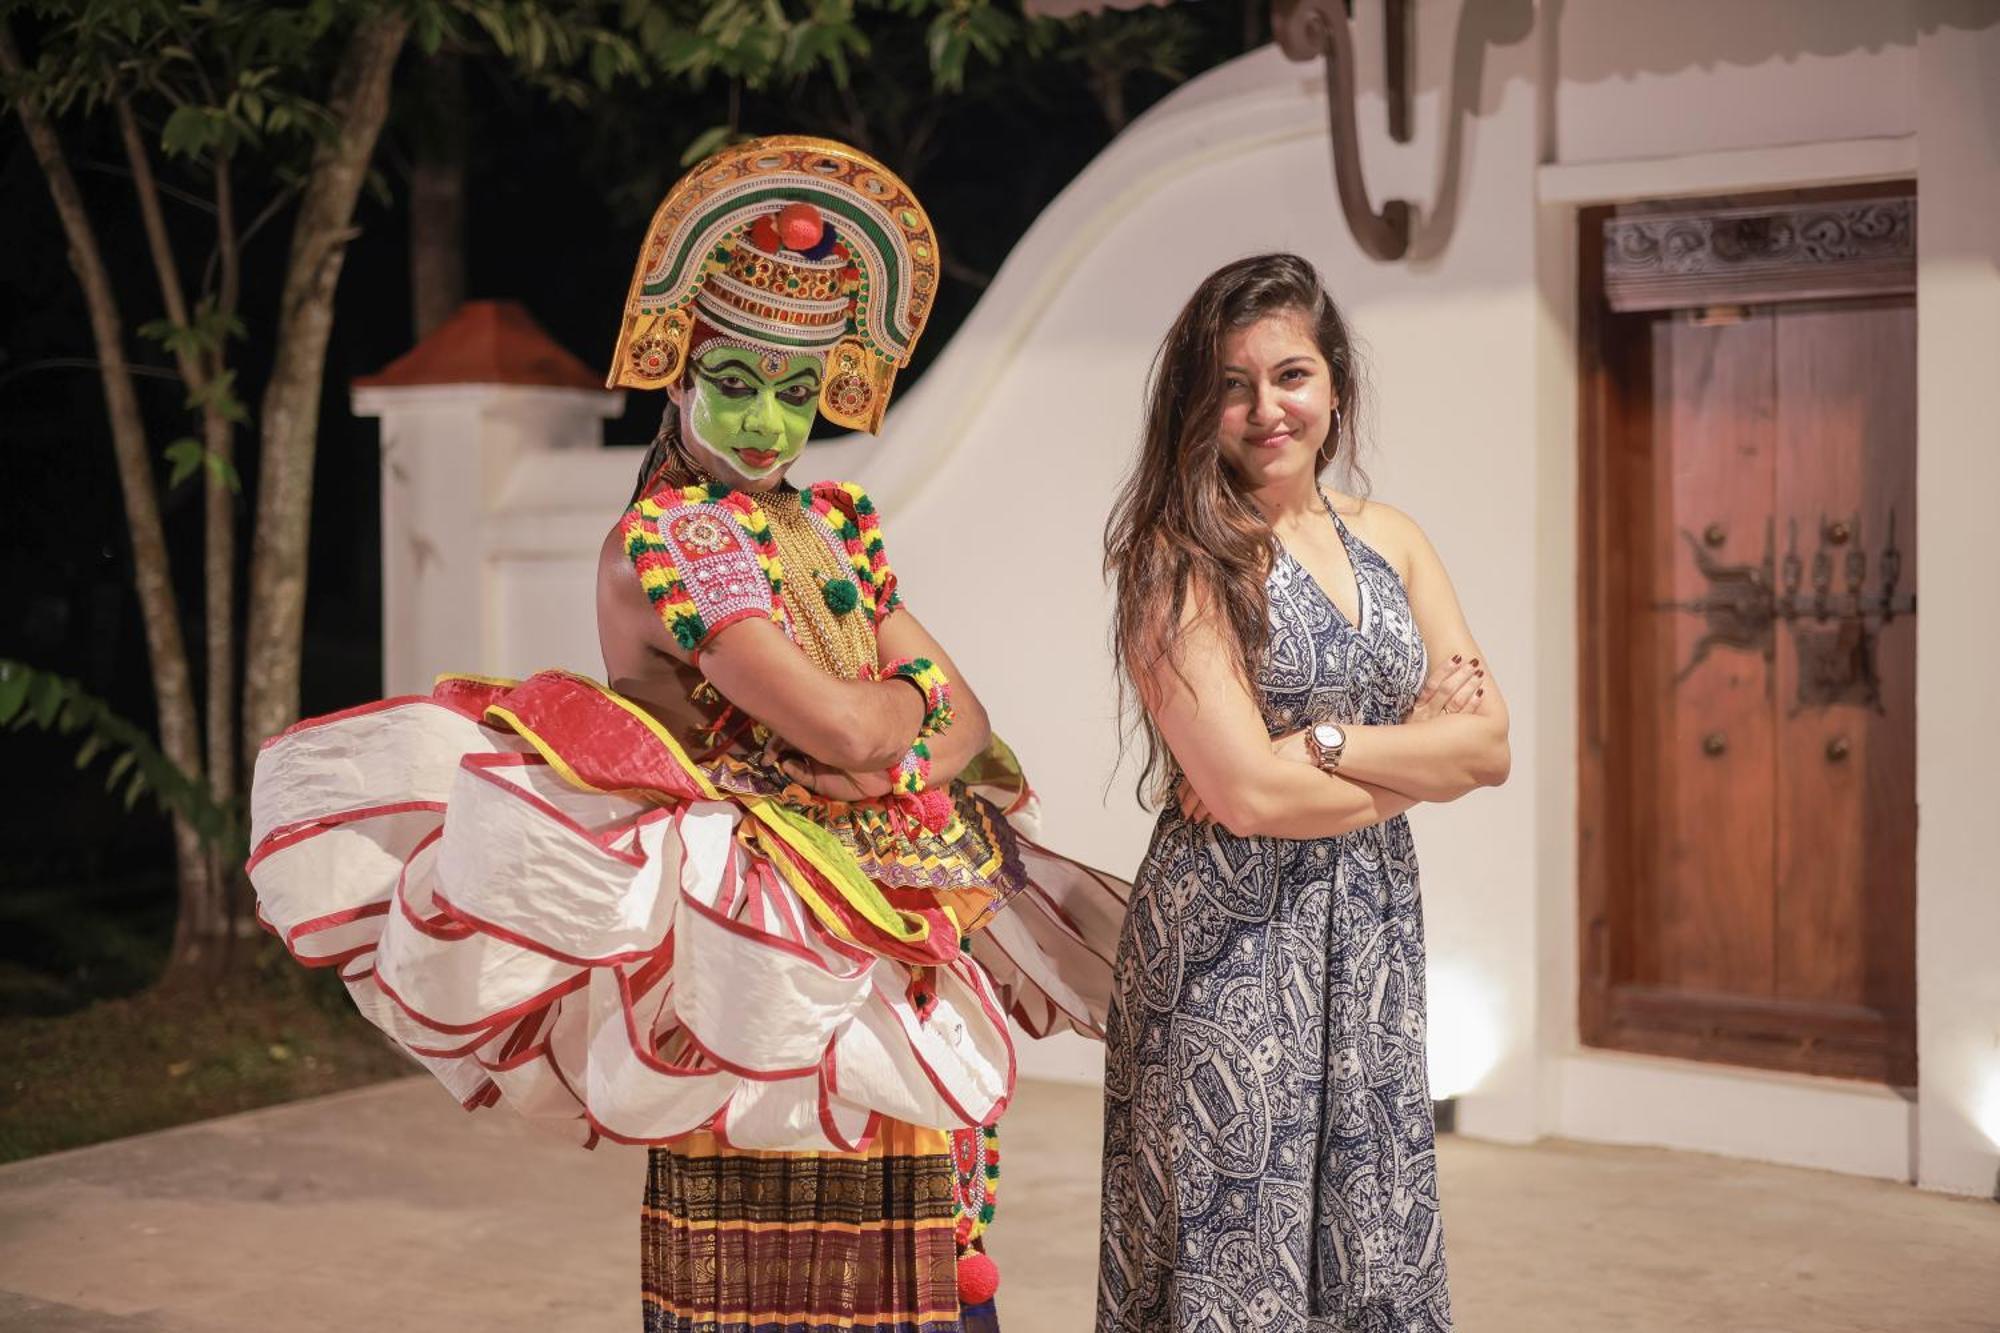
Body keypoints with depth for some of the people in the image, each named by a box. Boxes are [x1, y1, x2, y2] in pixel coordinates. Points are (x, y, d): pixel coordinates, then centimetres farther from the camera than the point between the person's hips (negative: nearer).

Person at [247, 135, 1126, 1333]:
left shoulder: (837, 524, 15)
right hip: (773, 958, -7)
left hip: (896, 955, 7)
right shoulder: (667, 535, -9)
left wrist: (897, 753, -10)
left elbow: (965, 718, 12)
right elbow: (833, 721, -19)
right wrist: (907, 696, 2)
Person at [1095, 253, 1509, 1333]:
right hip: (1231, 946, -6)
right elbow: (1248, 792, -18)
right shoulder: (1179, 557, -10)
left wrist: (1324, 741, -12)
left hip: (1375, 939, 6)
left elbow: (1489, 745, 1)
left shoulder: (1389, 540, 9)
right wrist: (1422, 755, -5)